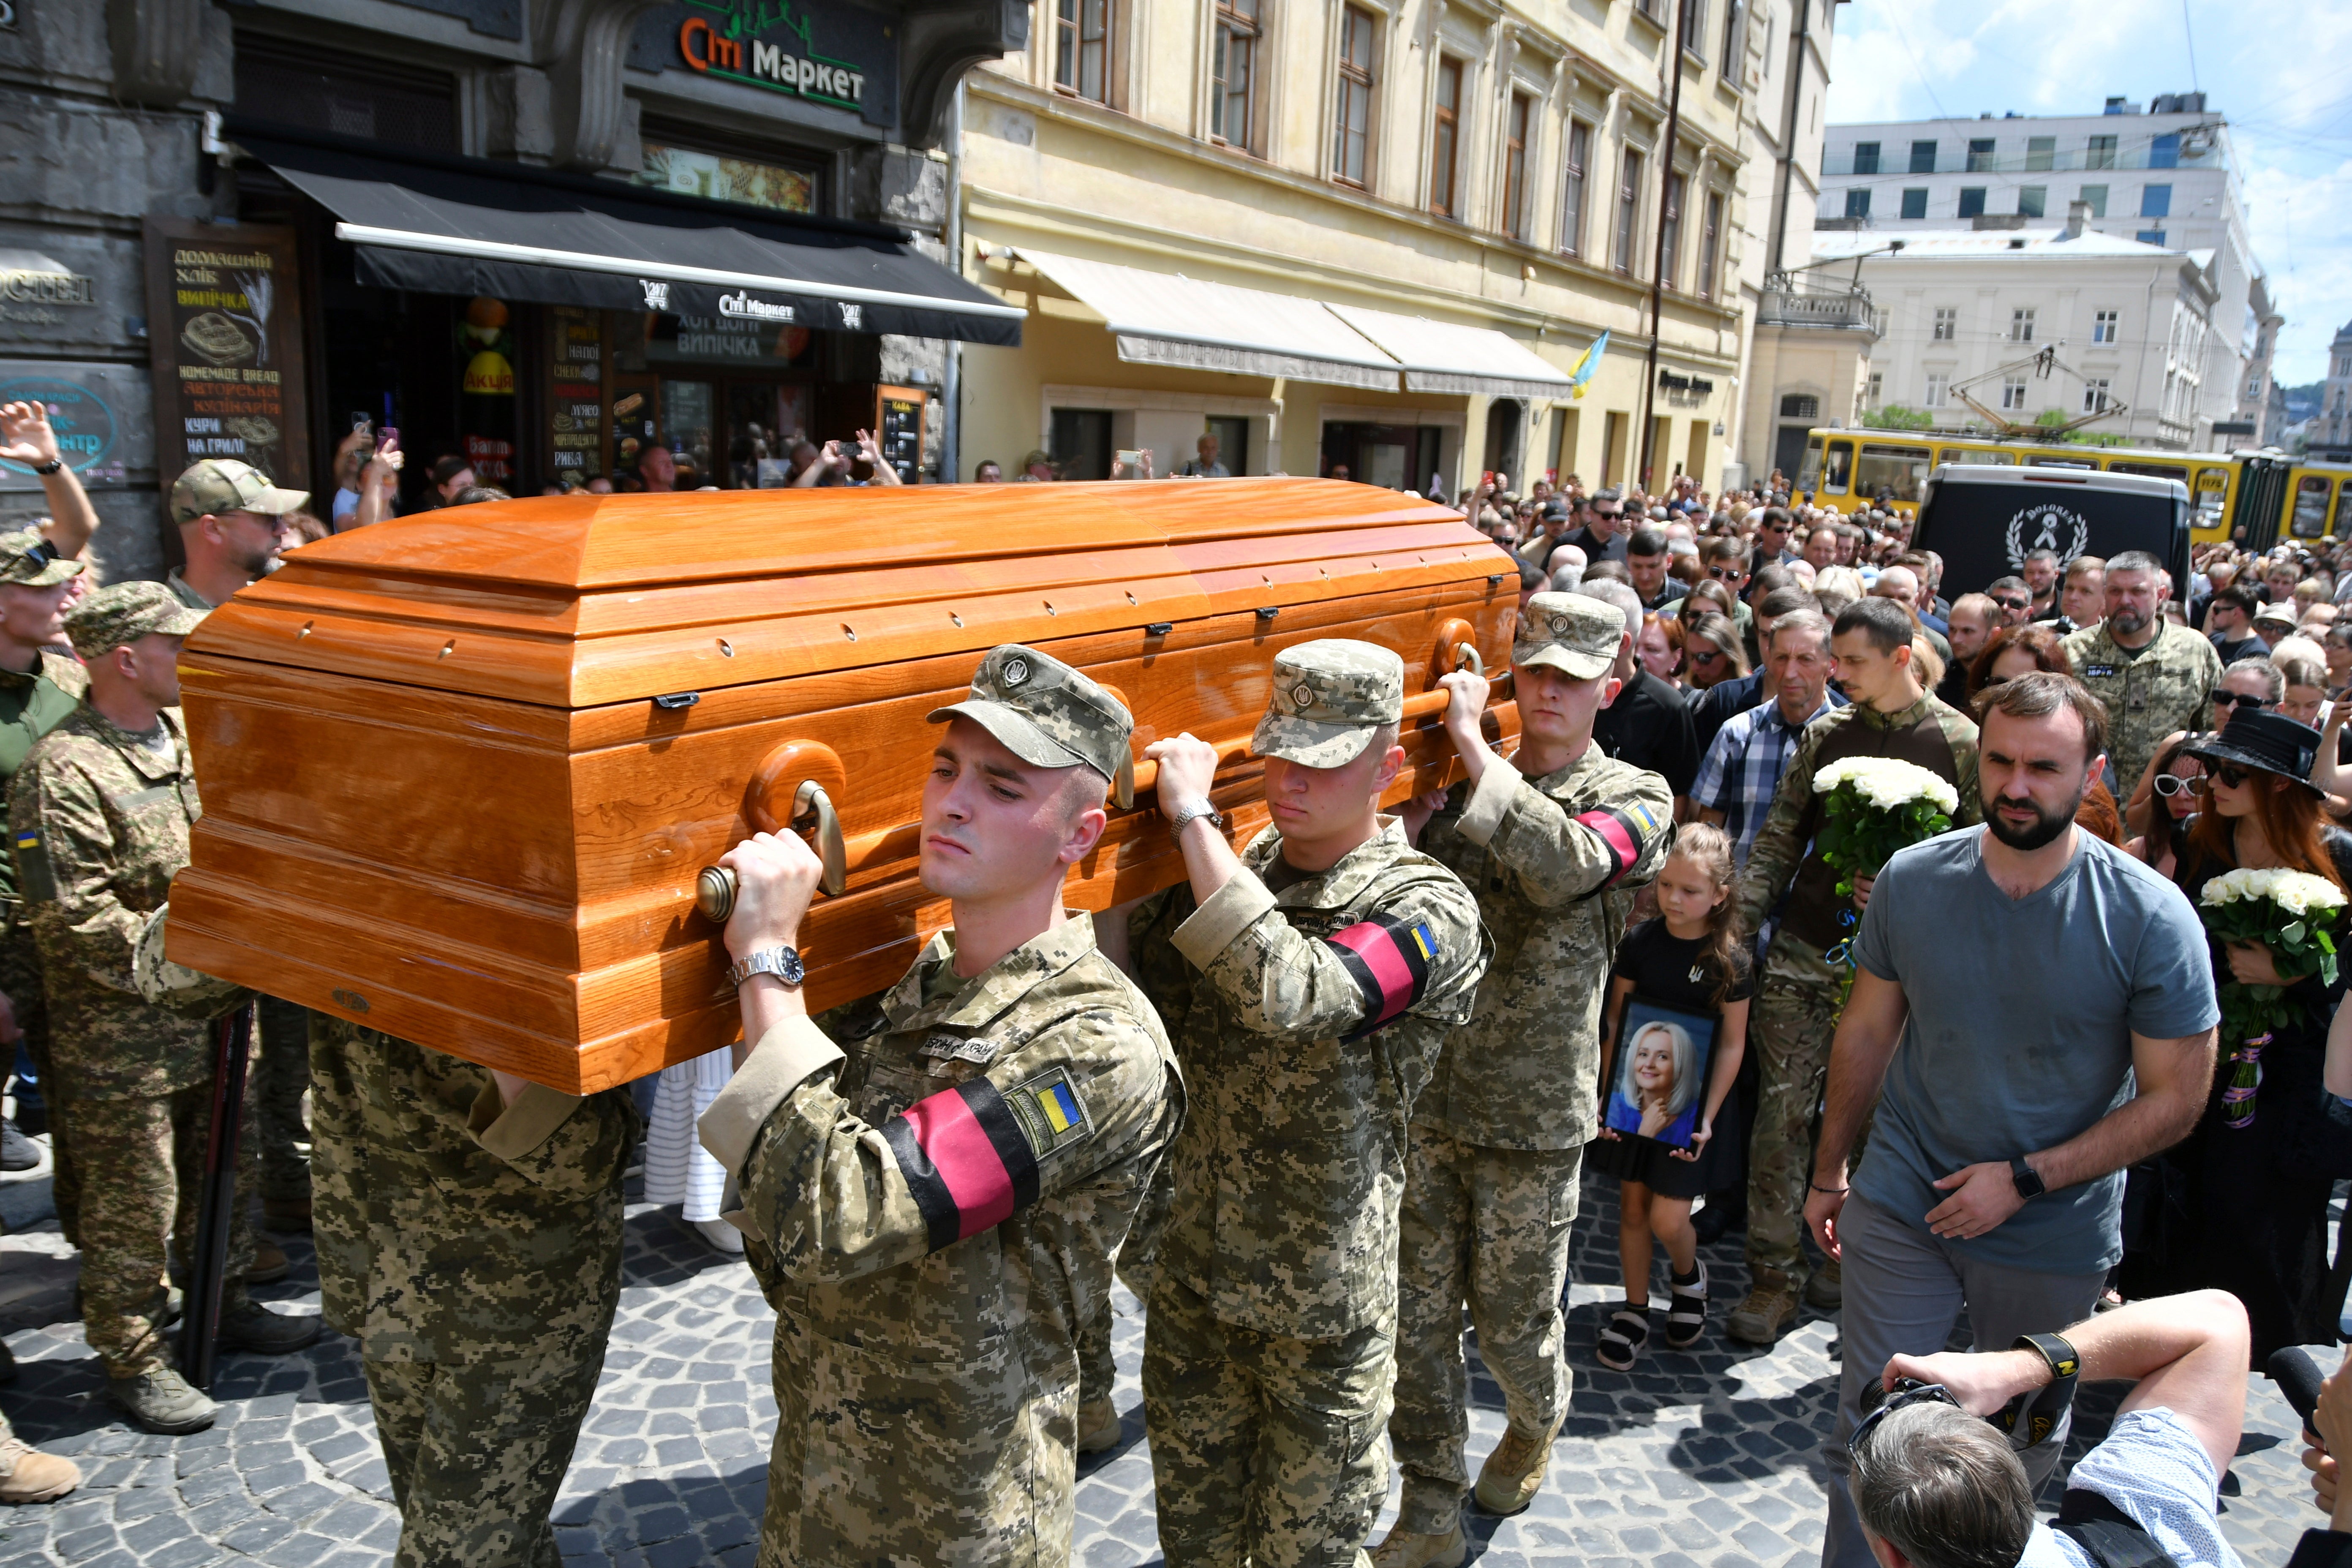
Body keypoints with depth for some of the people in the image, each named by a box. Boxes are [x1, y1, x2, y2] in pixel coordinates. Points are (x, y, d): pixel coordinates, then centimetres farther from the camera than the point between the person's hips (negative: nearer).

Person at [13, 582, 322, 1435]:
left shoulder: (189, 736, 7)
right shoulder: (61, 774, -19)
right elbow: (74, 921, -22)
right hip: (122, 1039, -8)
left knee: (226, 1171, 21)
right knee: (133, 1202, 5)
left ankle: (226, 1303, 39)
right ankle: (132, 1357, 21)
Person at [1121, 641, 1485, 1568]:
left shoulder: (1426, 909, -17)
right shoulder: (1229, 874, 1)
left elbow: (1291, 993, -35)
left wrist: (1194, 818, -30)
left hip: (1319, 1303, -5)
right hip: (1190, 1275, 5)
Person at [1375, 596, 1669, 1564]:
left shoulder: (1634, 796, -4)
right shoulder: (1459, 783, 7)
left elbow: (1569, 866, -26)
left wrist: (1475, 751, -26)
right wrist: (1407, 806, -15)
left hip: (1531, 1115, -3)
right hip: (1424, 1094, 3)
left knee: (1511, 1317, 12)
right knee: (1416, 1314, 9)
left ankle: (1537, 1423, 47)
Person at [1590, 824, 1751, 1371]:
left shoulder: (1730, 958, -11)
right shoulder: (1640, 942, -4)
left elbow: (1732, 1044, -6)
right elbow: (1615, 1020, 2)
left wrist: (1707, 1118, -9)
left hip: (1693, 1102, -2)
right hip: (1635, 1096, 3)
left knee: (1668, 1217, -2)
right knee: (1632, 1205, 9)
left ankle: (1687, 1274, 32)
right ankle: (1635, 1309, 28)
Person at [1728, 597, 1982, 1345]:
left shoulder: (1957, 741, -2)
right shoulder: (1826, 734, 8)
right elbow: (1779, 839, 8)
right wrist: (1739, 919, -1)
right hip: (1805, 948, 2)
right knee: (1782, 1109, 0)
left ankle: (1846, 1255, 28)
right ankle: (1775, 1276, 9)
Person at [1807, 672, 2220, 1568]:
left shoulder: (2150, 917, -15)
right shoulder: (1912, 880, -8)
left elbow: (2175, 1099, -10)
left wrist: (2026, 1180, -16)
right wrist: (1830, 1170, 10)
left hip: (2054, 1237, 0)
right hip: (1900, 1205, 1)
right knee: (1870, 1428, 5)